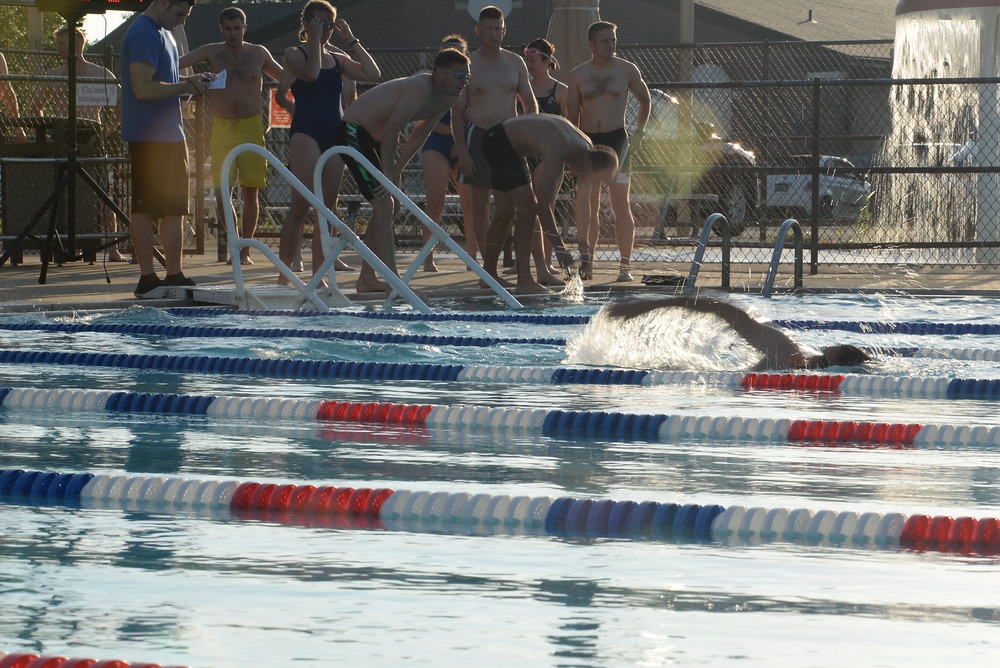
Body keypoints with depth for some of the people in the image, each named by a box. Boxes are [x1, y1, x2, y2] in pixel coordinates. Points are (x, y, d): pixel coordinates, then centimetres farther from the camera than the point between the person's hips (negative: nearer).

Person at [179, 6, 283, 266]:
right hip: (222, 129, -1)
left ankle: (245, 250, 10)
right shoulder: (212, 53, 3)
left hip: (252, 128, 1)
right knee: (221, 190, -11)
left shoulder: (259, 54, 6)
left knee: (249, 191, 2)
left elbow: (285, 78, 20)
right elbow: (175, 64, -6)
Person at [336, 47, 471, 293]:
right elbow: (390, 131, -27)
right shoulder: (421, 89, -29)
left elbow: (422, 132, 8)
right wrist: (389, 174, -19)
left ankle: (367, 279, 19)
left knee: (383, 207, 11)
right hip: (354, 132, -10)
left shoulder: (448, 97, -1)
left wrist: (397, 169, 2)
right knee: (383, 205, -15)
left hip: (375, 136, 10)